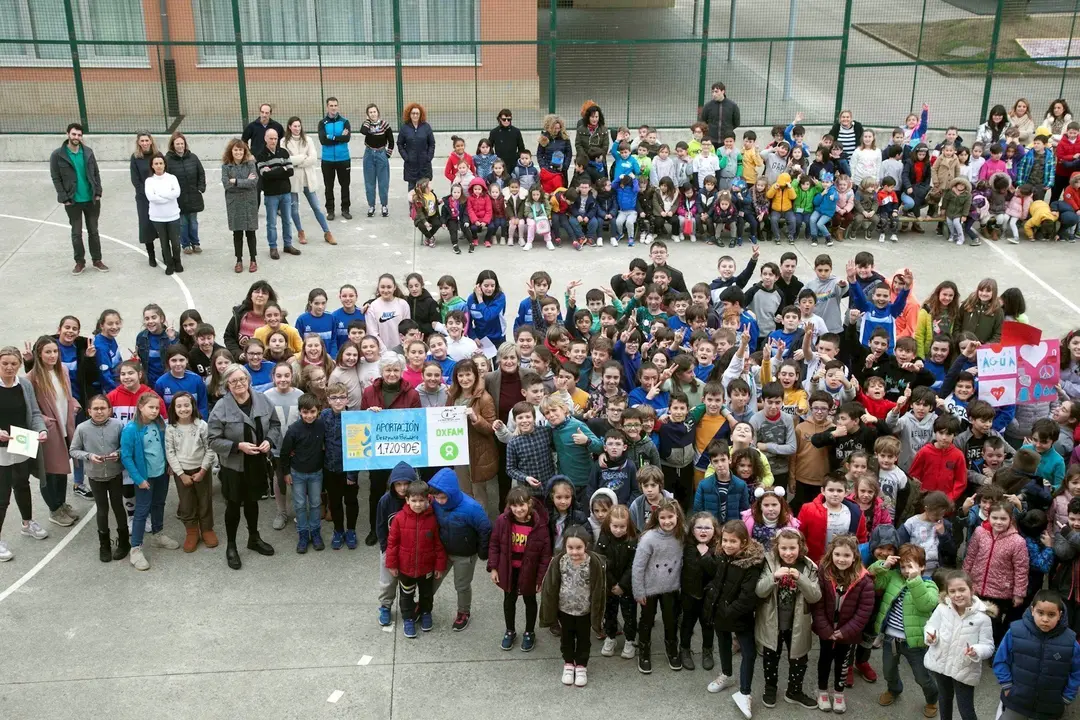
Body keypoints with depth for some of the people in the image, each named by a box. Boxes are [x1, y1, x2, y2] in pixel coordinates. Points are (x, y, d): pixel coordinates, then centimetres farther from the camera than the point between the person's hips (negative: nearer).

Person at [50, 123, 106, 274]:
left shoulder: (88, 152, 1)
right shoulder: (58, 155, -8)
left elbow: (96, 173, 6)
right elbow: (56, 178, -6)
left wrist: (98, 192, -3)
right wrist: (64, 198, -11)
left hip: (91, 200, 3)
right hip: (73, 202, -2)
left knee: (93, 231, 12)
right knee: (76, 233, 7)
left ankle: (96, 260, 22)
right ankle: (80, 262, 19)